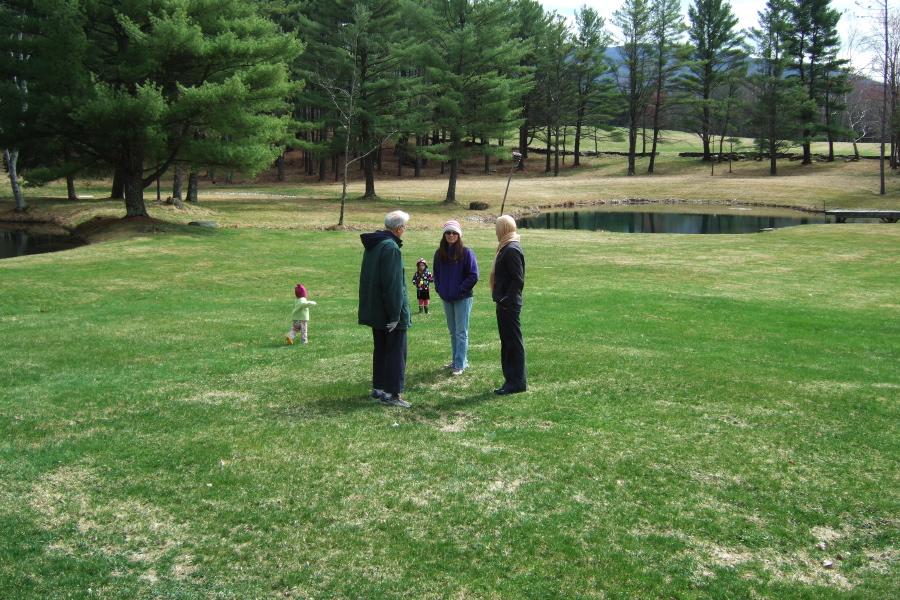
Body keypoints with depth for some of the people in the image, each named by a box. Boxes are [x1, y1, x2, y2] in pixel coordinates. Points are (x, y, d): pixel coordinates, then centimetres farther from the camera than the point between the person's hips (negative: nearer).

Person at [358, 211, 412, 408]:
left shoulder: (372, 245, 11)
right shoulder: (391, 247, -19)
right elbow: (393, 285, -22)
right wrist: (395, 314, -19)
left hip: (375, 310, 9)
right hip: (389, 310, -9)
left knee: (381, 349, 17)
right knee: (396, 352, -2)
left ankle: (378, 388, 23)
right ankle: (391, 393, -1)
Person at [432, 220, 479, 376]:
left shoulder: (466, 252, -10)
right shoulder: (439, 253, 4)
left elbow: (474, 275, -11)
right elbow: (436, 274, 15)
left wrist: (461, 289, -13)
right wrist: (439, 288, 3)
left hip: (462, 298, -5)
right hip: (446, 299, 5)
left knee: (461, 332, -2)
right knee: (453, 332, 14)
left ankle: (460, 364, 1)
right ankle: (457, 360, 25)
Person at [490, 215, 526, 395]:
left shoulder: (512, 249, -16)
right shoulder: (506, 248, 15)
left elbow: (518, 279, -21)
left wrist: (506, 300, -20)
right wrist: (501, 299, 13)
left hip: (509, 305, -10)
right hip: (504, 303, 10)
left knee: (514, 342, -3)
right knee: (507, 342, 15)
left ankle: (517, 383, 3)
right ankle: (511, 380, 23)